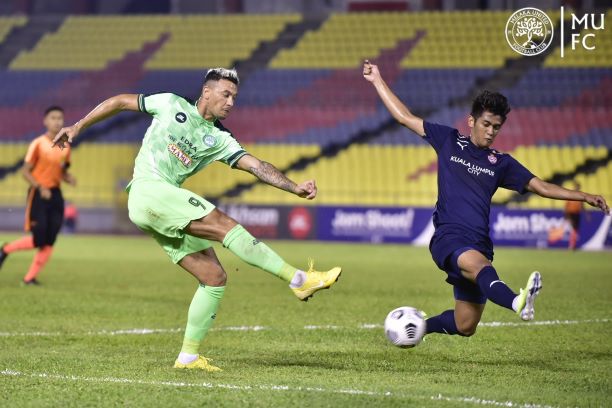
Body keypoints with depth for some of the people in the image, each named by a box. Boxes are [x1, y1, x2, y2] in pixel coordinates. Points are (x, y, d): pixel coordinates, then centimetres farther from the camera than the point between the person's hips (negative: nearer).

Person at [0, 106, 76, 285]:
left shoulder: (65, 147, 9)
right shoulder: (38, 144, -8)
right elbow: (25, 171, -8)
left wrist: (69, 178, -2)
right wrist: (40, 188, -20)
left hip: (55, 195, 6)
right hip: (38, 194, -5)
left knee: (49, 242, -2)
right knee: (38, 240, -9)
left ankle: (30, 277, 5)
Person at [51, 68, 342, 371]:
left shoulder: (220, 139, 14)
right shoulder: (172, 105, 6)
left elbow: (256, 165, 1)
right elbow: (121, 102, 15)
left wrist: (295, 188, -13)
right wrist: (78, 127, 13)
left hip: (169, 210, 7)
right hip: (148, 190, -7)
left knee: (214, 278, -3)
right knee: (225, 225, -21)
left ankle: (189, 356, 4)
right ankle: (300, 280, -27)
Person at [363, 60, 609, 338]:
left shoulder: (500, 163, 16)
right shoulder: (448, 141, 11)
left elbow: (541, 187, 13)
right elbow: (404, 117, 15)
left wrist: (584, 196, 2)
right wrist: (377, 80, 15)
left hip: (478, 246, 5)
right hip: (448, 239, -5)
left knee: (465, 327, 3)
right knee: (479, 264, -39)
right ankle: (517, 303, -70)